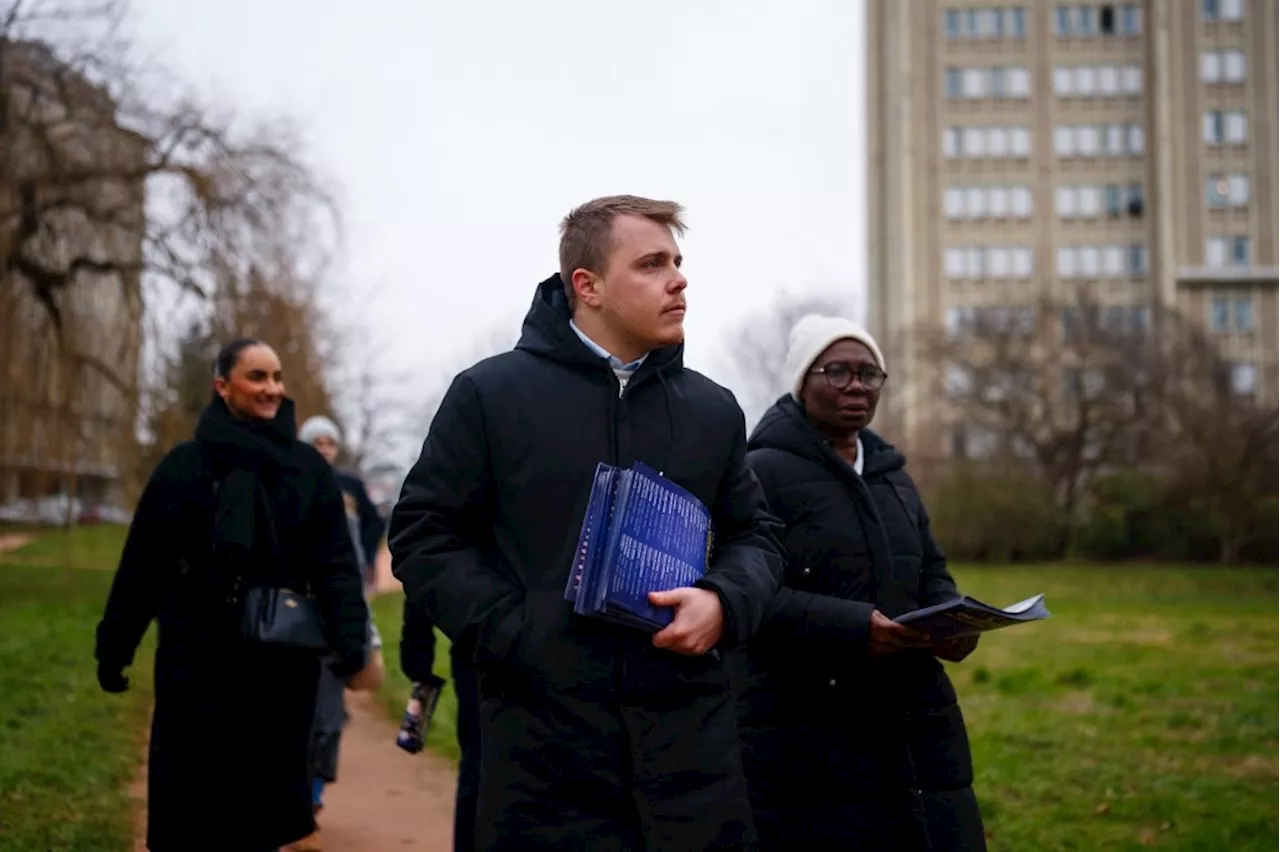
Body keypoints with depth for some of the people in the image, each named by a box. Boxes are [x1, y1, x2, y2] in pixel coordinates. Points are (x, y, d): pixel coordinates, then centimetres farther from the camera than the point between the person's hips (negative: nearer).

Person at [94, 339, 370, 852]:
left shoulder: (309, 469, 4)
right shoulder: (185, 465, 2)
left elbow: (335, 562, -2)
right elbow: (142, 564, 2)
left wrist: (349, 633, -15)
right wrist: (113, 647, 2)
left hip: (281, 664, 1)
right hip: (196, 662, -1)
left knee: (263, 806, 6)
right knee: (191, 807, 4)